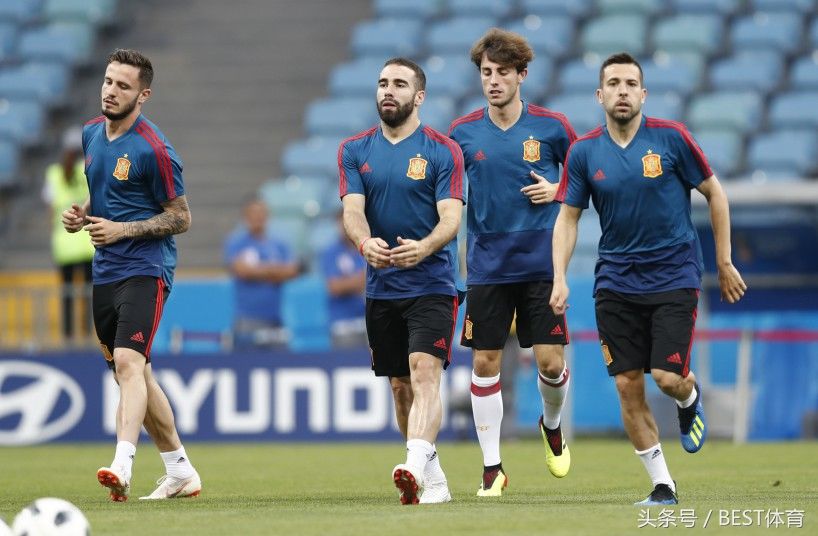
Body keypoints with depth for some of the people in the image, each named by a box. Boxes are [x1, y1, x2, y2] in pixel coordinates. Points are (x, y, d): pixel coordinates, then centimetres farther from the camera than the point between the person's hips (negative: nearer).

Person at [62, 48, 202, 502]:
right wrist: (82, 215, 4)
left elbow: (181, 218, -9)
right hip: (105, 273, 8)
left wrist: (122, 230, -18)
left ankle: (122, 465, -39)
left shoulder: (153, 150, -14)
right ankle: (180, 472, 24)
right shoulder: (91, 134, 9)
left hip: (145, 269, -8)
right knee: (135, 375, 13)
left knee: (128, 363, -25)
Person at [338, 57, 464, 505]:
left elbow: (451, 218, -12)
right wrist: (365, 242, -29)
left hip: (431, 285, -4)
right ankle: (434, 480, 22)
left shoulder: (443, 152, -4)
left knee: (424, 376, -19)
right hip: (381, 288, 5)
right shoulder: (354, 150, 6)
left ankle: (416, 468, -36)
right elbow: (352, 210, -6)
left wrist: (422, 248, -34)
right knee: (400, 386, 10)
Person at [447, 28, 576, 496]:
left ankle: (553, 425, 29)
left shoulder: (550, 126, -2)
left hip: (541, 264, -1)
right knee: (486, 363, -1)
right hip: (487, 264, 1)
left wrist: (558, 189, -8)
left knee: (550, 360, -4)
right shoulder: (462, 134, 1)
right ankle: (492, 467, 8)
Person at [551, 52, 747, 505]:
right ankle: (662, 485, 8)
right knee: (627, 386, -3)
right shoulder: (583, 152, -1)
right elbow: (567, 216, 5)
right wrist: (559, 278, -7)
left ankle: (690, 399, 25)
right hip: (616, 281, 2)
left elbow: (714, 193, 2)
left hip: (674, 276, -2)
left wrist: (724, 263, 3)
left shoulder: (671, 137, -7)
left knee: (667, 378, -13)